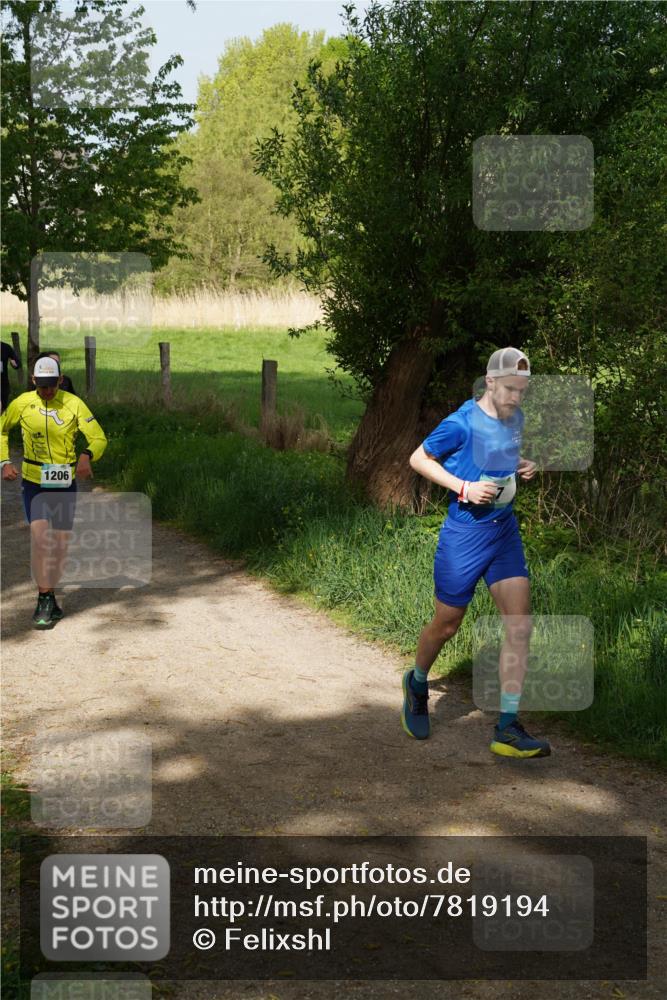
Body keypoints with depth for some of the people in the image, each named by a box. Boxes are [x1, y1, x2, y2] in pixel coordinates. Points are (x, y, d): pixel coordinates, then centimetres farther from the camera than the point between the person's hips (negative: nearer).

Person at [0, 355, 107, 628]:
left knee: (61, 545, 7)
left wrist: (86, 456, -29)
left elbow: (99, 438, -7)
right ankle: (45, 601, -11)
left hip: (65, 484, 1)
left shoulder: (73, 404, -7)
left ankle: (47, 599, 27)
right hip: (33, 482, -1)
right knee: (40, 538, -17)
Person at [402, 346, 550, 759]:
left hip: (505, 531, 6)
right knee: (447, 625, 9)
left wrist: (523, 467, 2)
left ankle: (508, 729, -5)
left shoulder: (516, 419, 5)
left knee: (520, 624, -7)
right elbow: (419, 459, -7)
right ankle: (418, 684, 41)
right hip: (464, 534, -6)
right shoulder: (462, 424, -16)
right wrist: (464, 488, -17)